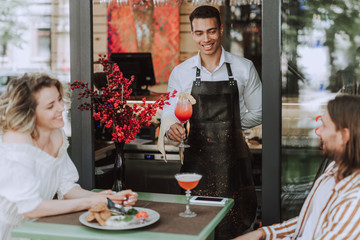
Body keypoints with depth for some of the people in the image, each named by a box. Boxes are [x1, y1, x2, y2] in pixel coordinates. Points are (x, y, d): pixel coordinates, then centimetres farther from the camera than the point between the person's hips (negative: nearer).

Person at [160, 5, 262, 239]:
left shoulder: (244, 68, 1)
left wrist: (229, 126, 3)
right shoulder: (180, 73, 4)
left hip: (234, 161, 0)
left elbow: (258, 113, 7)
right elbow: (170, 113, 3)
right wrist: (170, 126, -19)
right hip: (196, 161, 1)